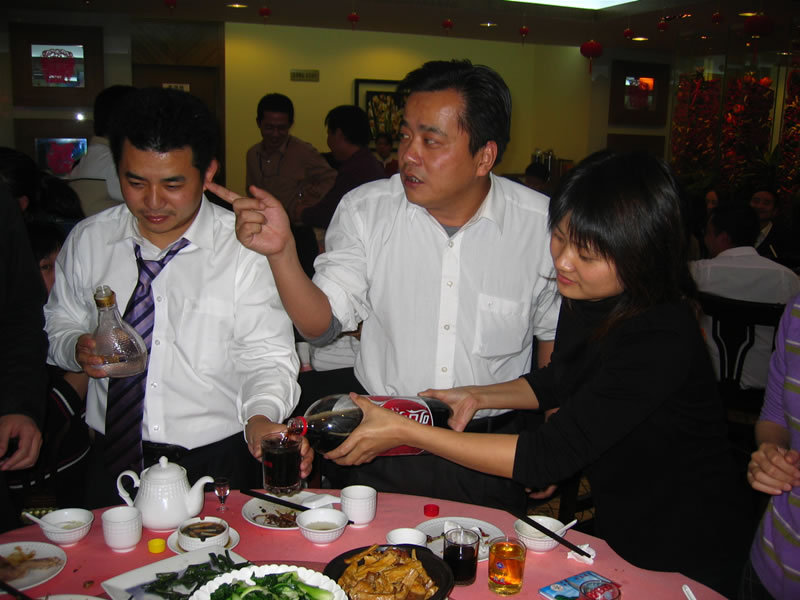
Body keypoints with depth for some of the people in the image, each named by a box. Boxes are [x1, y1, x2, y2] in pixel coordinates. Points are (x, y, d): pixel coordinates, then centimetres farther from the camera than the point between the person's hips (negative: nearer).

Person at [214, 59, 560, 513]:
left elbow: (555, 339, 6)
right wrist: (281, 251, -21)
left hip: (490, 452, 0)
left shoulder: (545, 223, -7)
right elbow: (323, 325, -6)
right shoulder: (365, 209, -4)